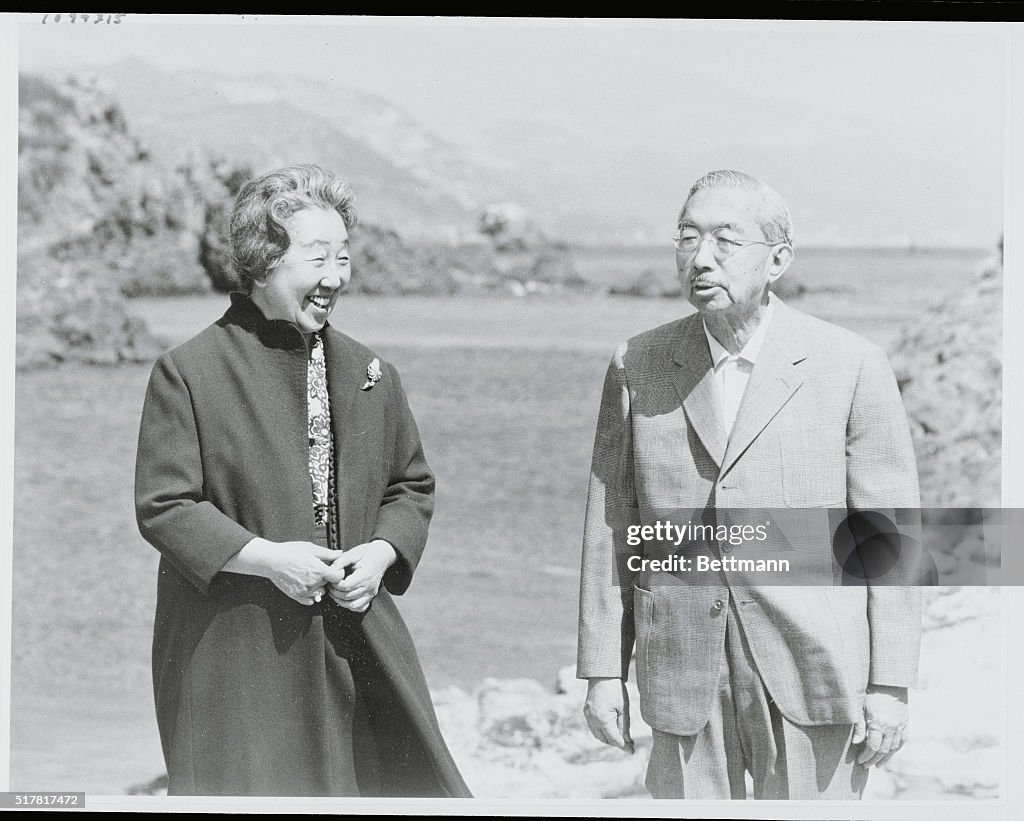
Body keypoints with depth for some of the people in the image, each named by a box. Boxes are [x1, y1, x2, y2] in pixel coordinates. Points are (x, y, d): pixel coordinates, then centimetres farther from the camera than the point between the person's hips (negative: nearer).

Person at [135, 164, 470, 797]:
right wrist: (265, 557, -18)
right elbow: (162, 506, -8)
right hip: (234, 658, -4)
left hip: (358, 643, 5)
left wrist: (381, 555, -3)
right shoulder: (188, 373, -6)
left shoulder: (370, 372, 10)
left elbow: (412, 485, 17)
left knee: (408, 780, 6)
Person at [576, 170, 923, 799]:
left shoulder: (852, 365, -3)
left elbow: (891, 534, -2)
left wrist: (890, 686, -5)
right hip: (685, 680, 2)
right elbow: (611, 528, 7)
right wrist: (603, 671, 4)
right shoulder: (638, 367, 5)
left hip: (813, 674, -2)